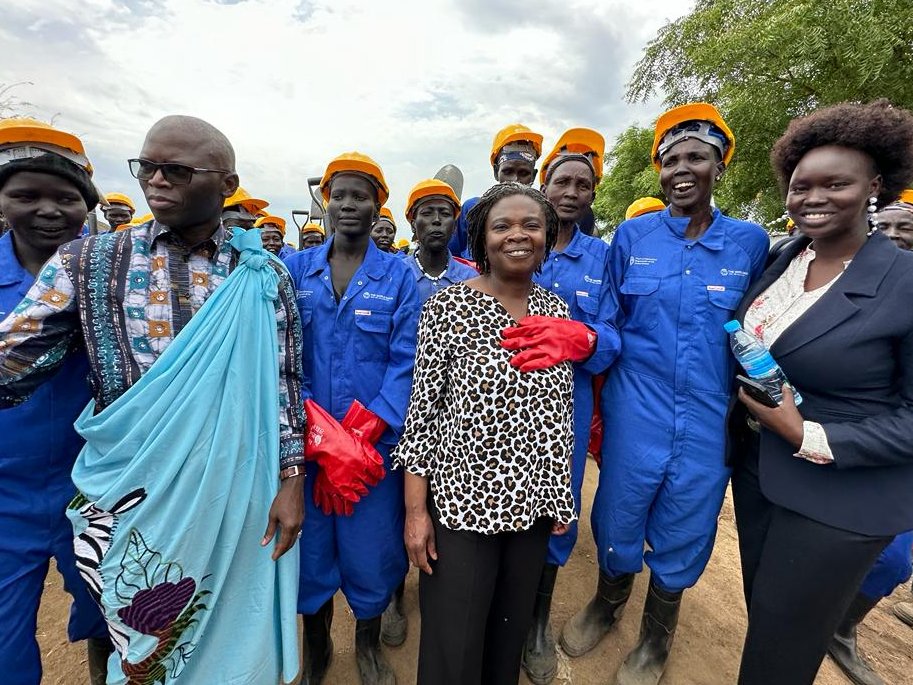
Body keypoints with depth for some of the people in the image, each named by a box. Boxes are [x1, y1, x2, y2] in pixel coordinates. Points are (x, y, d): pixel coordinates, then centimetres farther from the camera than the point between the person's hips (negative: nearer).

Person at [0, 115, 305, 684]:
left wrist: (290, 480, -4)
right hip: (129, 498, 1)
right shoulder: (89, 263, 1)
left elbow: (284, 384, -2)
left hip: (236, 499, 0)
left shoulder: (265, 278, -2)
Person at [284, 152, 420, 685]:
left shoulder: (400, 275, -1)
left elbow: (406, 362, -8)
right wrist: (325, 438, -15)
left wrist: (361, 438, -17)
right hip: (304, 442, 2)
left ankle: (369, 641, 44)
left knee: (370, 550, 13)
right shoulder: (296, 269, 4)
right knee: (309, 549, 16)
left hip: (374, 445, -1)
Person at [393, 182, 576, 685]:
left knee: (511, 634, 22)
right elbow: (422, 408, -9)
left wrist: (561, 497, 9)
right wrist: (415, 509, -10)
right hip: (461, 500, -4)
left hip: (533, 502, 4)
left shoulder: (556, 310, 3)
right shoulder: (447, 307, -10)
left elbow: (561, 412, 7)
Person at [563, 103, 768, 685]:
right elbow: (610, 324, 3)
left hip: (710, 424, 1)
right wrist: (596, 404, -1)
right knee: (617, 526, 14)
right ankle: (609, 602, 48)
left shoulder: (750, 241, 1)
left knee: (682, 537, 16)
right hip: (634, 414, 0)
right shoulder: (632, 236, -1)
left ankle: (657, 637, 46)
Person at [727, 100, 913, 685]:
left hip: (838, 500, -5)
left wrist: (807, 437, -22)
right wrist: (747, 410, -2)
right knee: (762, 615, 26)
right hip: (756, 470, 5)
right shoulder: (778, 261, -1)